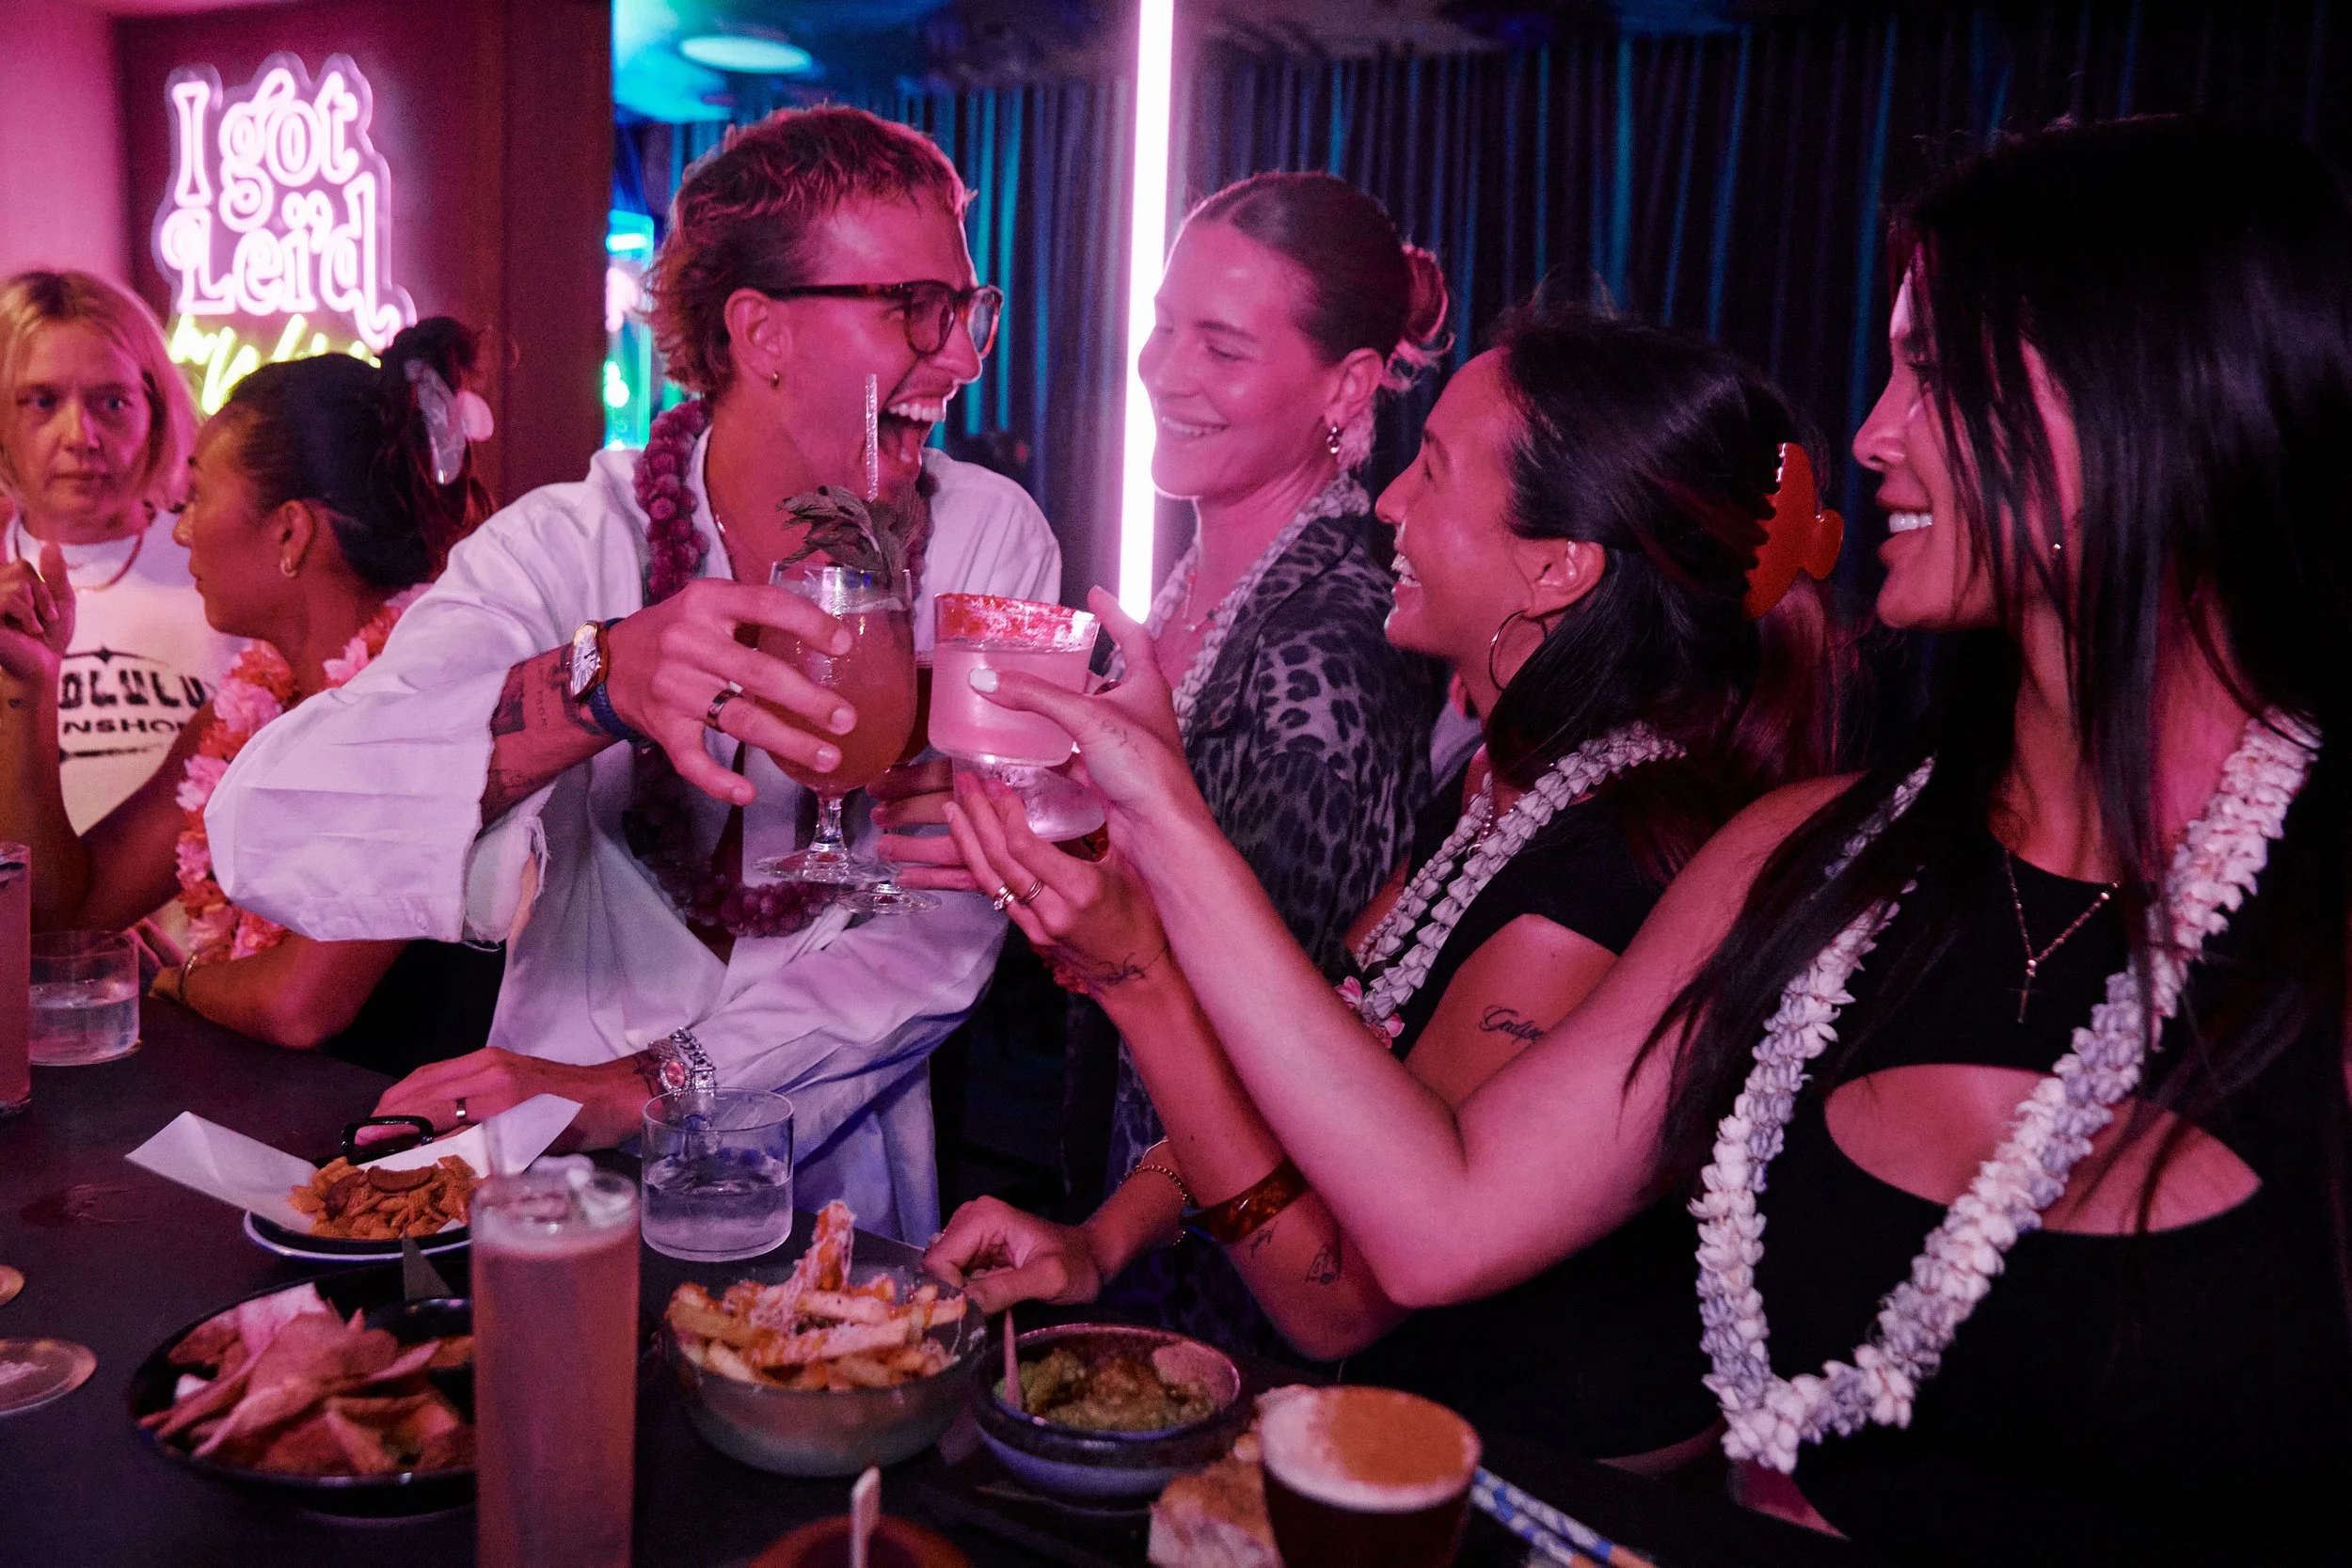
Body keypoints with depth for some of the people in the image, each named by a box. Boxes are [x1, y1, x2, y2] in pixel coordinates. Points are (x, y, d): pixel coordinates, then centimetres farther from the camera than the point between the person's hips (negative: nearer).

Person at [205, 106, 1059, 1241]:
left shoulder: (988, 540, -5)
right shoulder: (565, 548, -6)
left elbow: (944, 934, -9)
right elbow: (267, 831, -21)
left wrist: (645, 1088, -18)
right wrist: (597, 684, -36)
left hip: (836, 1204, 1)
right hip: (560, 1192, 0)